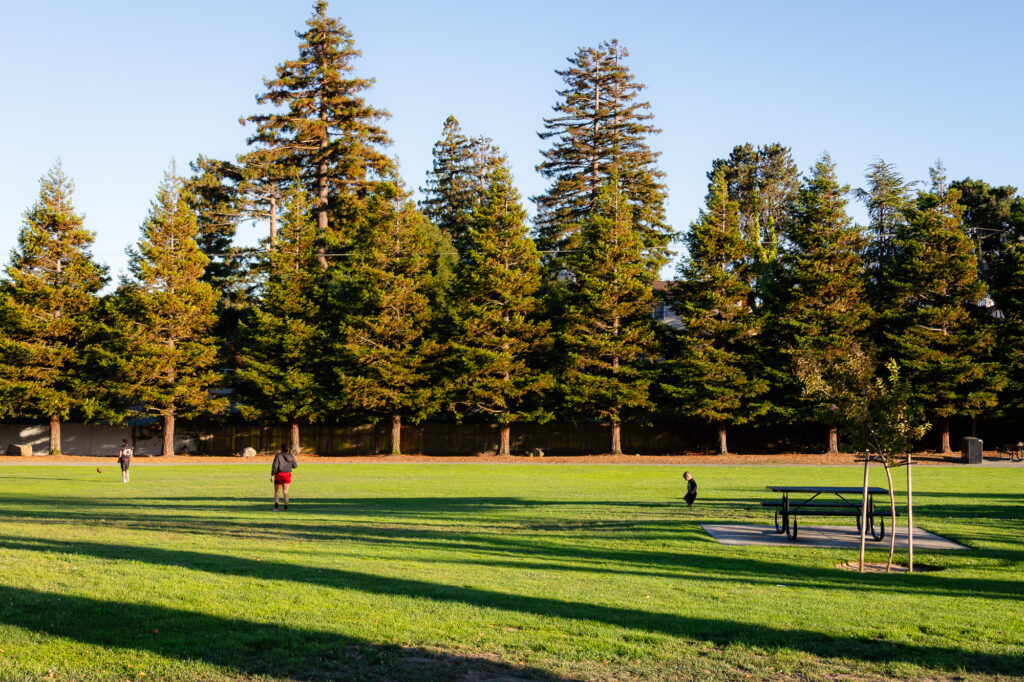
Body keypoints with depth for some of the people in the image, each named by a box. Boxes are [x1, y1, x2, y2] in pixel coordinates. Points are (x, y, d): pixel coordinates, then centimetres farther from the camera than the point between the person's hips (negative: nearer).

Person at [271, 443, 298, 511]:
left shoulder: (278, 456, -11)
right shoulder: (291, 457, 0)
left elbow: (275, 466, -16)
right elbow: (295, 466, 12)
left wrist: (272, 475, -12)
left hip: (279, 475, -2)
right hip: (287, 475, 2)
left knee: (277, 492, 9)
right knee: (286, 492, 8)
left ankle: (276, 506, -7)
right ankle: (286, 507, 0)